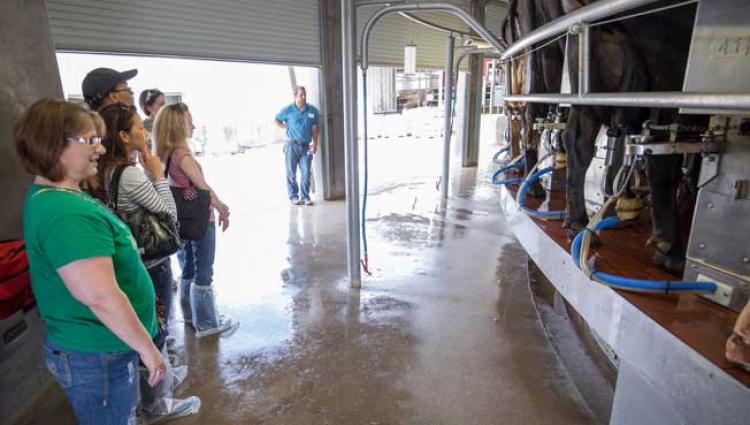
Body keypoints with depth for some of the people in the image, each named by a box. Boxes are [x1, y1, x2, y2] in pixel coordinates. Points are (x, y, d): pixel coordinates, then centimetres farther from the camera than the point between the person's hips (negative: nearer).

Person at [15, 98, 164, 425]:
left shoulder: (49, 198, 6)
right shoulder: (66, 213, -28)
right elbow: (101, 297, -32)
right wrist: (147, 347, -22)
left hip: (88, 346, 9)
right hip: (98, 355, -9)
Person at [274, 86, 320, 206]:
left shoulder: (312, 110, 5)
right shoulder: (288, 110, 1)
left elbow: (314, 128, 7)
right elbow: (277, 120, 15)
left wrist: (314, 143, -1)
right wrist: (286, 127, 2)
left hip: (306, 146, 1)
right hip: (292, 145, -1)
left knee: (306, 172, 1)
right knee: (291, 173, 2)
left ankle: (305, 197, 9)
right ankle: (294, 197, 10)